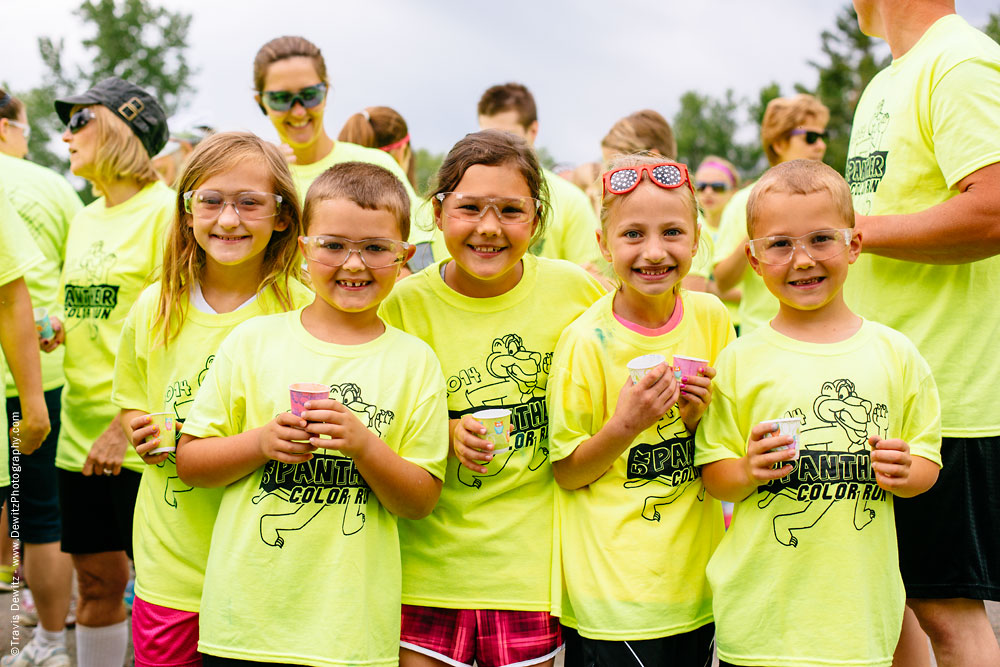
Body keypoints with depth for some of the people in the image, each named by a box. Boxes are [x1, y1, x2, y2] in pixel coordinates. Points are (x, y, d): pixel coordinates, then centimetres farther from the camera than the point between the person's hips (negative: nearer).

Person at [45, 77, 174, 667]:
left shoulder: (165, 210, -9)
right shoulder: (85, 219, 15)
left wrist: (125, 425, -19)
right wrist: (52, 330, 3)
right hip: (81, 432, 7)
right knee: (97, 579, 13)